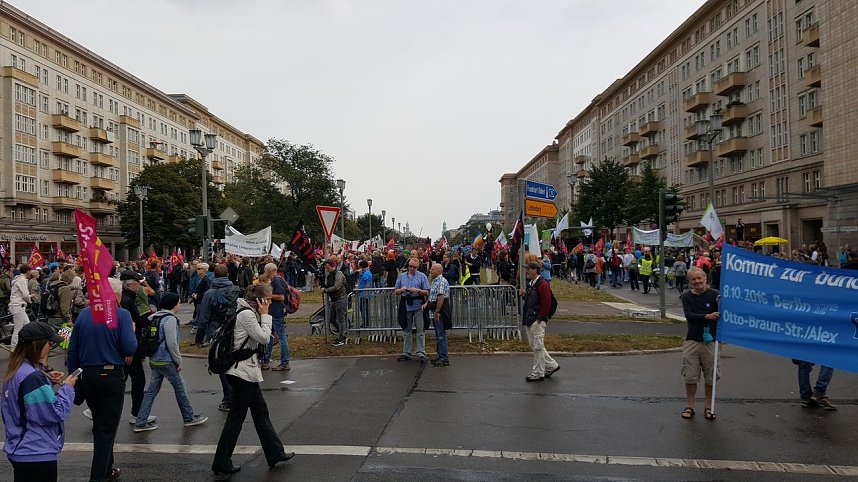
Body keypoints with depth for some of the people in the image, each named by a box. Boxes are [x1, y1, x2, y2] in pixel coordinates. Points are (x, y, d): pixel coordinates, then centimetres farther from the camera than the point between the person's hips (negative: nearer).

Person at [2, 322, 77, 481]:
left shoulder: (16, 370, 5)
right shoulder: (32, 377, -24)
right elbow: (56, 413, -22)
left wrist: (47, 380, 5)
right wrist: (67, 388, -10)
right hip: (37, 455, -10)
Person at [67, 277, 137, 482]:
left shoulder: (84, 313, 3)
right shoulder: (122, 314, -12)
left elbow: (72, 349, 6)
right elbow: (130, 349, -18)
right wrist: (131, 332, 3)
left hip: (88, 376, 6)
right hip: (111, 376, -5)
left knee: (99, 425, 21)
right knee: (107, 428, 6)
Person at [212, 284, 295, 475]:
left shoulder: (249, 312, 12)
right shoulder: (247, 314, -19)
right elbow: (264, 338, -17)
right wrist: (265, 315, -13)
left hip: (247, 370, 10)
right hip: (242, 371, -10)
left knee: (260, 411, 15)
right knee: (236, 416, -1)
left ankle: (275, 453, 24)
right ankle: (221, 464, 10)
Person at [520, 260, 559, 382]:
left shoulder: (543, 284, -14)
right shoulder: (530, 284, 15)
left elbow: (546, 303, -17)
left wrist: (540, 317, -17)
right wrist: (524, 295, 6)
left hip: (538, 320, -10)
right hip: (529, 320, 10)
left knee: (538, 347, -3)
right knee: (535, 346, 15)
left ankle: (538, 373, 5)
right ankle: (552, 366, 27)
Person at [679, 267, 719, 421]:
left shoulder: (714, 295, -3)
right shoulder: (686, 297, 2)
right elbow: (689, 316, -13)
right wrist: (706, 317, -29)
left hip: (710, 341, -1)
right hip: (692, 341, 1)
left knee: (710, 377, 7)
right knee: (690, 376, 6)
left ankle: (709, 407, 22)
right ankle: (690, 406, 19)